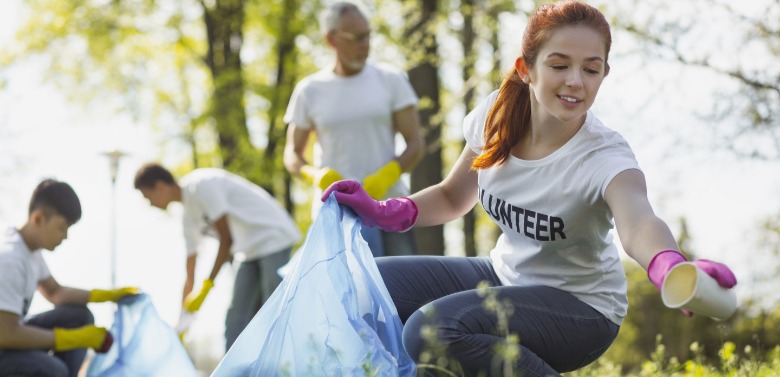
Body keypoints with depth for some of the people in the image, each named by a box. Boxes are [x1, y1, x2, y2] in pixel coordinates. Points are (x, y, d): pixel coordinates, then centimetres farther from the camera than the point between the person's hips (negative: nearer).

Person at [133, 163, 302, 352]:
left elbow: (227, 239, -19)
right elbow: (190, 276, 14)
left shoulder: (201, 186, -17)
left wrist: (207, 286, -18)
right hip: (250, 251, 9)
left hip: (274, 239, -9)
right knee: (236, 321, 4)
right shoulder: (188, 215, 10)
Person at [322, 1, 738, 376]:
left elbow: (638, 223, -49)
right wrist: (382, 213, -8)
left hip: (579, 308, -6)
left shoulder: (606, 158, -26)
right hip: (504, 274, 6)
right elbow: (453, 198, 10)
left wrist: (672, 269, -72)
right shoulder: (497, 116, -9)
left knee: (431, 328, -30)